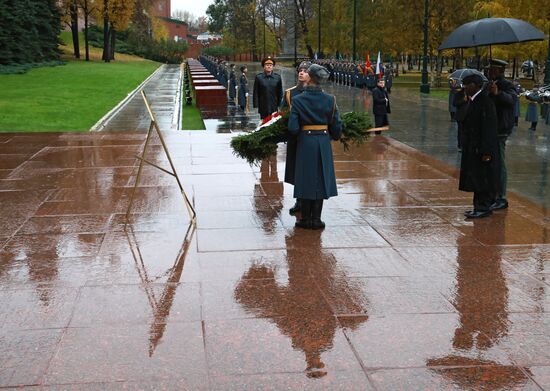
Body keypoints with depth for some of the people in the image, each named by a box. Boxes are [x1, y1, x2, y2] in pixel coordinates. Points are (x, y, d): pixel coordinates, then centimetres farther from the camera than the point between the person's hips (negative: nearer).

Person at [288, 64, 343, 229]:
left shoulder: (297, 100, -10)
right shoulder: (330, 100, -4)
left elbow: (293, 128, -13)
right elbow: (336, 126, 0)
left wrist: (299, 132, 9)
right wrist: (335, 136, 20)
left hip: (305, 141, -2)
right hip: (324, 142, 2)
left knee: (306, 178, 8)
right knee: (321, 178, 10)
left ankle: (305, 219, 14)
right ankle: (316, 219, 14)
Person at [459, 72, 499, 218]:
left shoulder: (485, 101, -18)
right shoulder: (473, 101, 11)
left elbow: (489, 128, -21)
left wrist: (486, 151, -22)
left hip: (482, 148, -10)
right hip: (473, 148, 10)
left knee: (483, 178, -1)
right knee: (476, 179, 15)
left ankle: (484, 208, 7)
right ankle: (479, 207, 24)